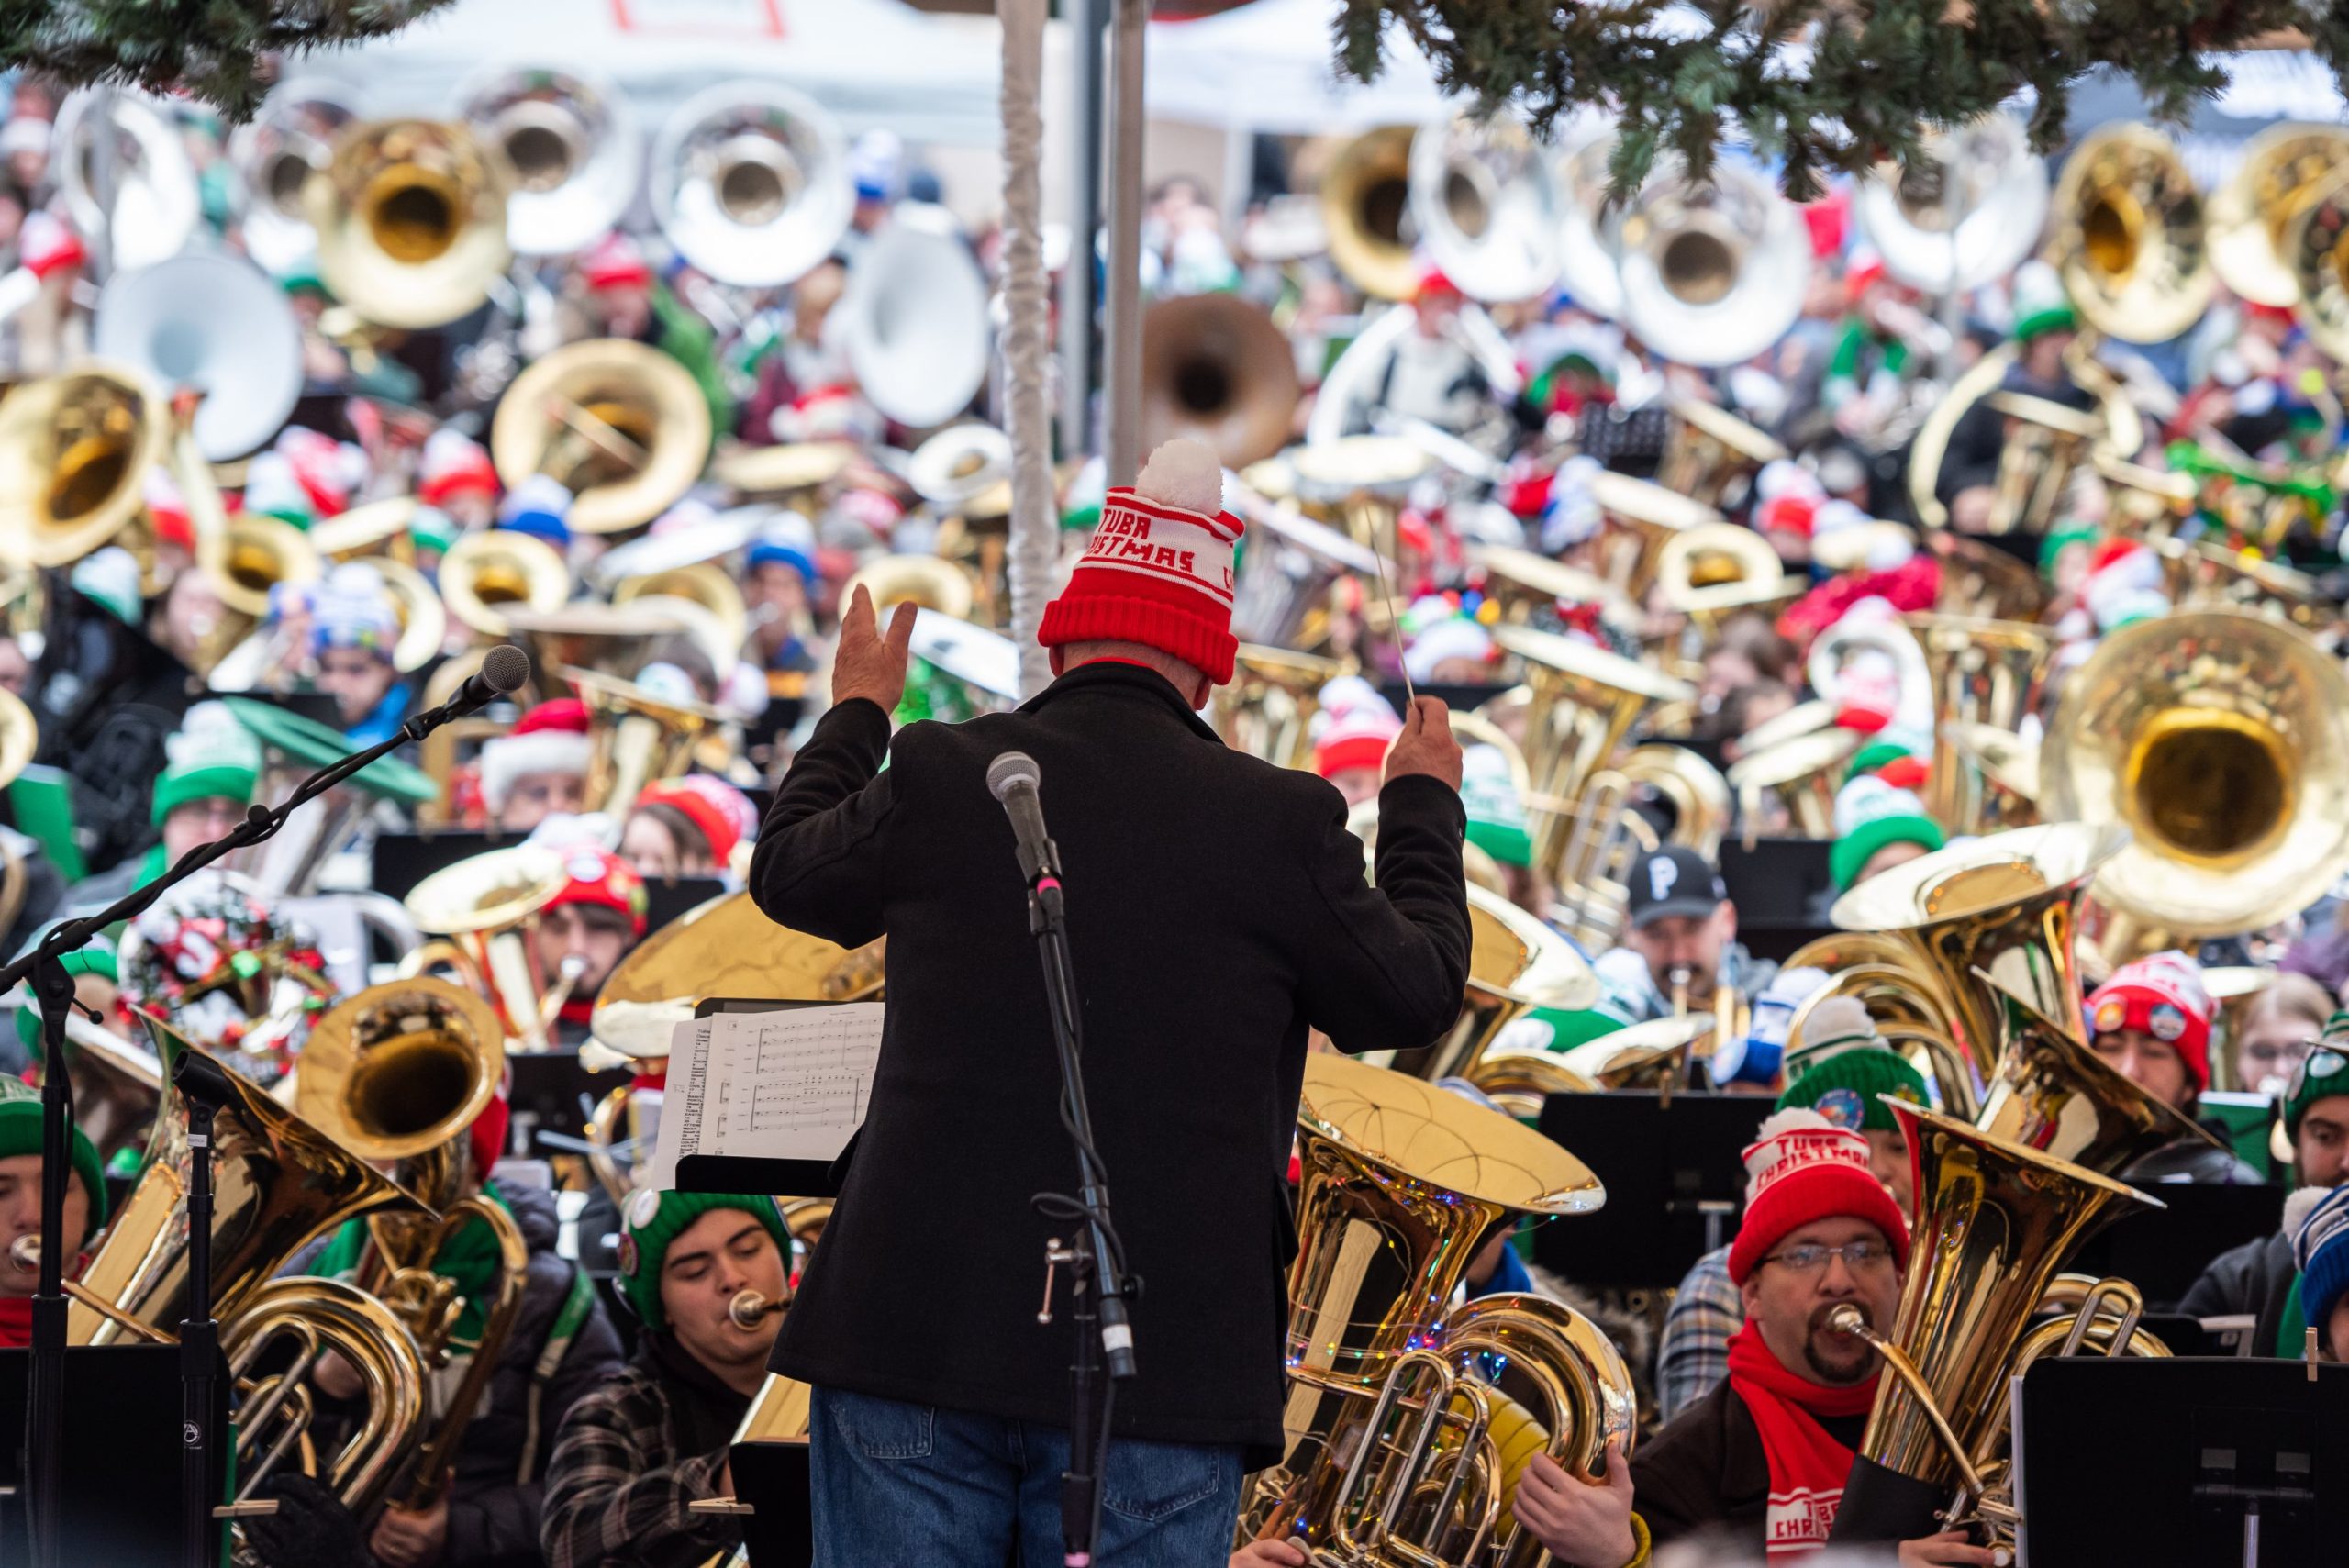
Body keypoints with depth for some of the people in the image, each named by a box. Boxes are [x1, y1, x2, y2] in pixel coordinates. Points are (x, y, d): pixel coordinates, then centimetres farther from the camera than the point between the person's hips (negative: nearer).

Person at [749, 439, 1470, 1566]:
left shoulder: (940, 778, -1)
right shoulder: (1280, 821, -5)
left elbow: (788, 873, 20)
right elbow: (1412, 996, 9)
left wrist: (855, 713, 39)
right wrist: (1422, 809, 27)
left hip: (916, 1341, 1)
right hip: (1159, 1367, -1)